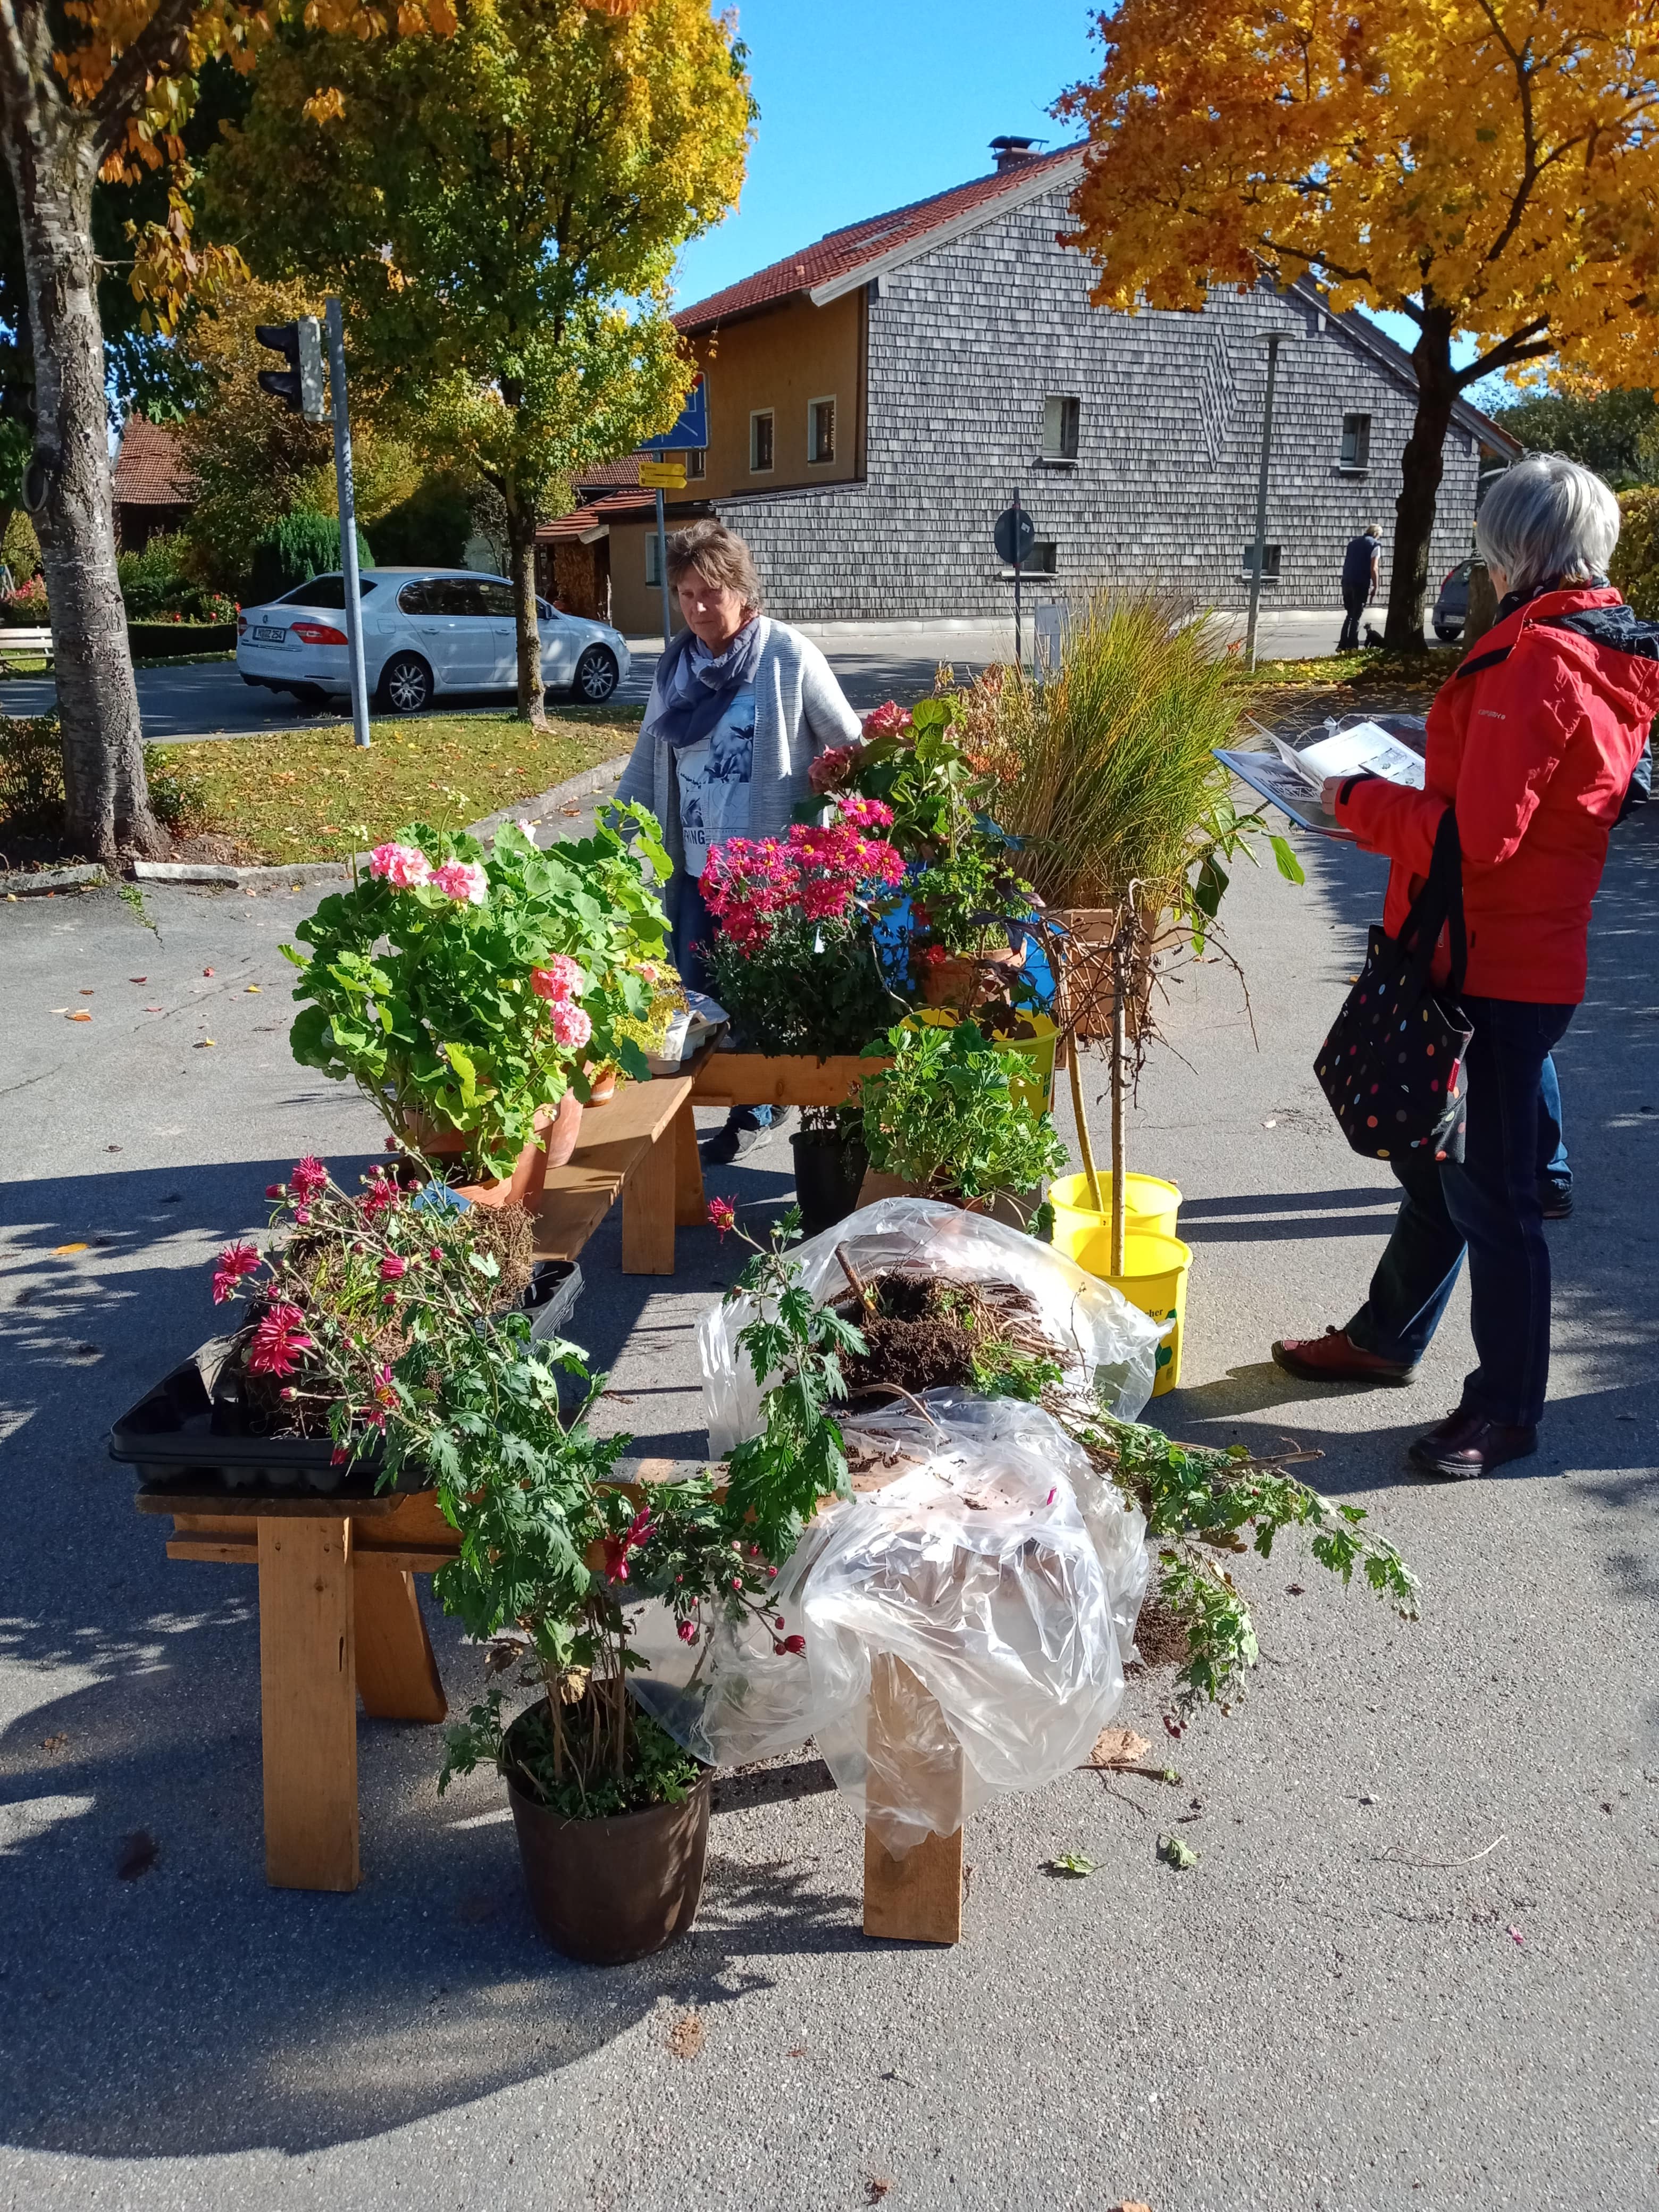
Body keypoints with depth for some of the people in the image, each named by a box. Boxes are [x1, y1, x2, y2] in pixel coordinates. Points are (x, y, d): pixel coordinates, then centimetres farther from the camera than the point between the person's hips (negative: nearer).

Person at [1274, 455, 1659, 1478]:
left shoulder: (1537, 659, -21)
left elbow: (1477, 836, -25)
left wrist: (1360, 799, -12)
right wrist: (1402, 794, 12)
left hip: (1493, 971, -10)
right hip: (1527, 958, 10)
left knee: (1489, 1194, 2)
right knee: (1434, 1159, 21)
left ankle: (1507, 1410, 16)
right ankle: (1386, 1338, 38)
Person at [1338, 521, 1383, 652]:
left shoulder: (1353, 543, 18)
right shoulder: (1375, 545, -2)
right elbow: (1373, 569, -9)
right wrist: (1375, 587, -4)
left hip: (1347, 582, 6)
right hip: (1361, 584, -6)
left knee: (1349, 615, 16)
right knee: (1356, 617, 1)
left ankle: (1343, 645, 11)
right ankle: (1352, 647, -1)